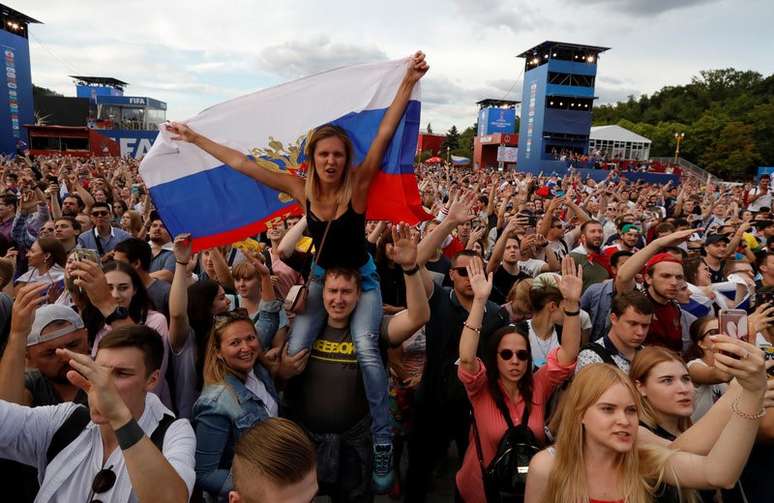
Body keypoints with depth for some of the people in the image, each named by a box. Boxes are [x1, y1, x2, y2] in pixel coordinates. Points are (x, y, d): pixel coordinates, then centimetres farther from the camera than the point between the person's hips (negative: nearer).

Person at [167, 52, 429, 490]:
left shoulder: (358, 184, -18)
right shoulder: (301, 190, -11)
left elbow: (385, 134, -27)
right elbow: (243, 164, -7)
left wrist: (409, 83, -34)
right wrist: (195, 138, -3)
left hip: (363, 279, -3)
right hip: (322, 278, 3)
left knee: (365, 347, -23)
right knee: (295, 351, -9)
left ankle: (383, 442, -8)